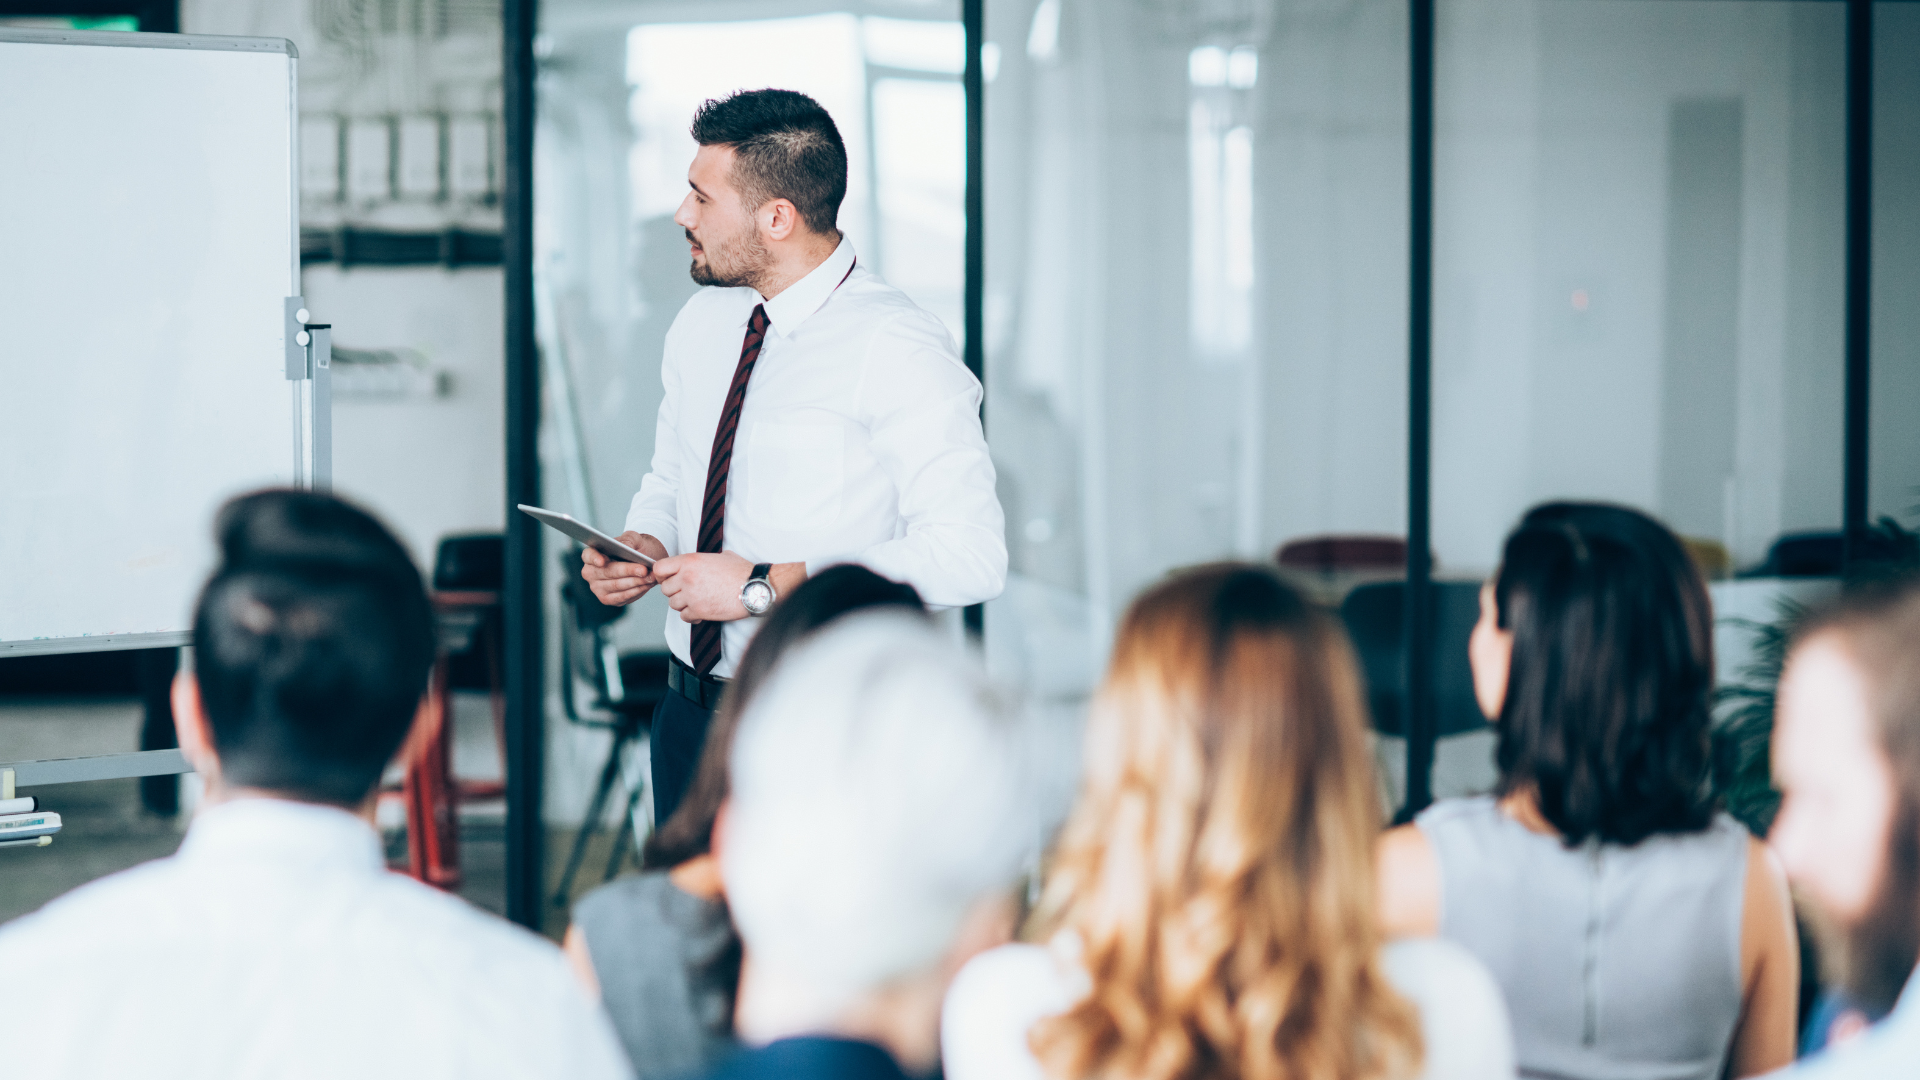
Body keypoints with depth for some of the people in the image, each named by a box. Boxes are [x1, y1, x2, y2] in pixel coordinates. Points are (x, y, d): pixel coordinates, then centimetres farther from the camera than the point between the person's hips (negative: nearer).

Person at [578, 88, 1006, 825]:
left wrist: (767, 586, -22)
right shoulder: (702, 323, 8)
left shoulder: (896, 350, -15)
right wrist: (644, 542, -1)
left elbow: (969, 556, -22)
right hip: (690, 711, 7)